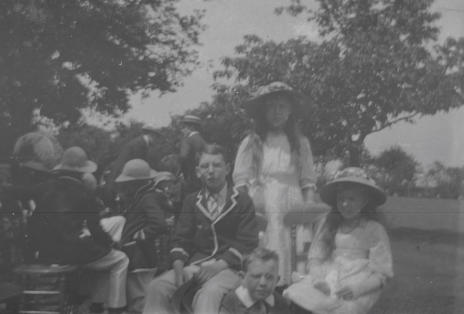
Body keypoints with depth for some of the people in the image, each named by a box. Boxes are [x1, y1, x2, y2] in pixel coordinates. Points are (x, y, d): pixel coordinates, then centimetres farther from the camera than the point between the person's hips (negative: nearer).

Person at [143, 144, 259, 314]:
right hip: (196, 264, 4)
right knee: (157, 287, -21)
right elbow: (181, 238, 12)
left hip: (229, 266, -4)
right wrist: (178, 265, -9)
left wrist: (219, 265, -17)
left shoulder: (242, 202, 5)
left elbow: (247, 242, -3)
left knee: (209, 293, -36)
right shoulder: (192, 201, 18)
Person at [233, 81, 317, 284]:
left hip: (291, 212, 2)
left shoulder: (300, 143, 13)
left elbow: (308, 181, 11)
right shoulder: (251, 143, 8)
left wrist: (308, 212, -1)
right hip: (259, 213, -1)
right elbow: (241, 182, 5)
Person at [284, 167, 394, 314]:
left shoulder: (375, 230, 3)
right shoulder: (327, 223, 14)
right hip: (327, 280, 3)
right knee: (294, 294, -23)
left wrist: (356, 288, -16)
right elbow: (315, 258, 11)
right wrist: (319, 280, -10)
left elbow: (381, 272, 1)